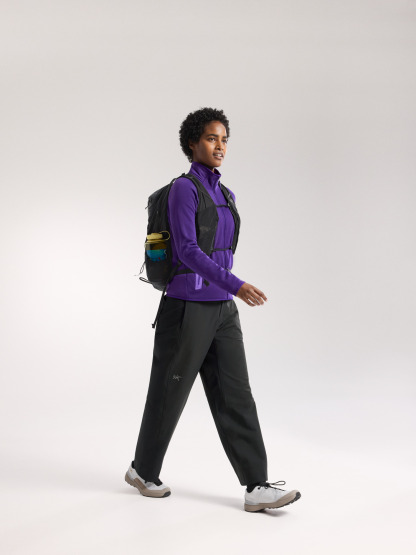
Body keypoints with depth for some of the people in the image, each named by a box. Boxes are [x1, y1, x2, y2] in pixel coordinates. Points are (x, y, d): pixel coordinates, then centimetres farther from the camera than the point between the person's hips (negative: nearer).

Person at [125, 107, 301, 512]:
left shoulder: (224, 196, 15)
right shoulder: (182, 189, -11)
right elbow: (187, 250, -21)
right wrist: (235, 285, -31)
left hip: (221, 310, 7)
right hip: (187, 308, -7)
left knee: (235, 396, 0)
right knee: (169, 395, 7)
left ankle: (257, 487, 0)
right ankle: (143, 469, 29)